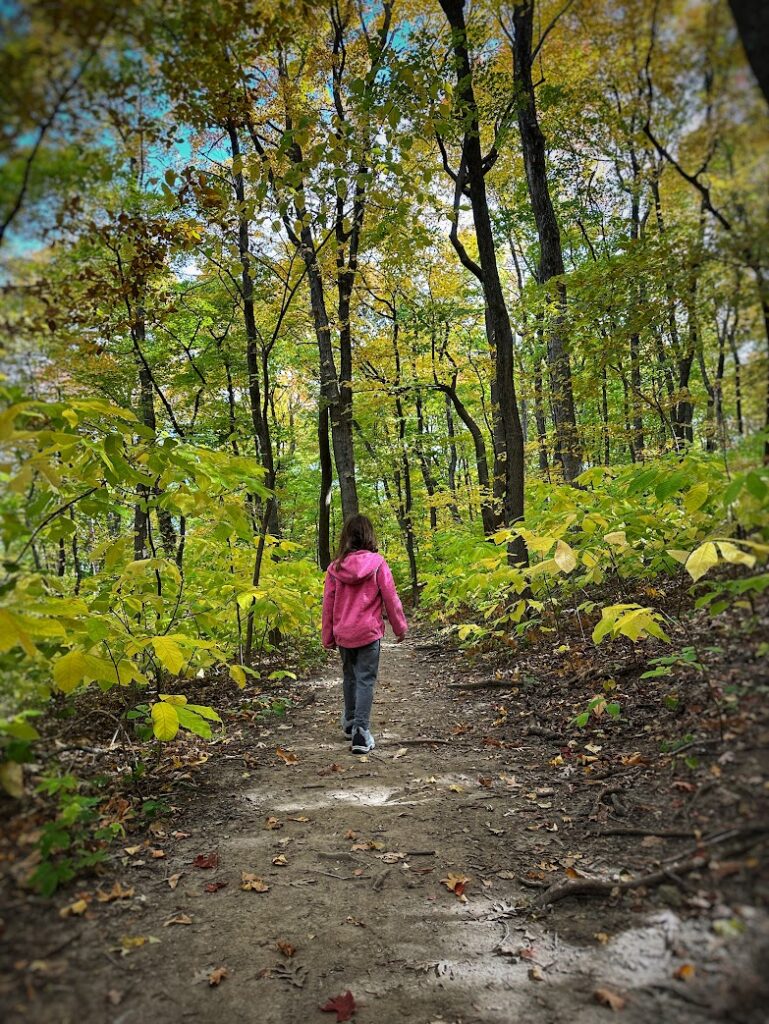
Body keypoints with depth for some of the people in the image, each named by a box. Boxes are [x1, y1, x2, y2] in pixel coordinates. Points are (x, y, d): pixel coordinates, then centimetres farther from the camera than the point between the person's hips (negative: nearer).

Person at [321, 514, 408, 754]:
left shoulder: (336, 566, -2)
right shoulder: (376, 563, -9)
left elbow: (328, 604, 3)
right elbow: (390, 598, -5)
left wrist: (328, 637, 13)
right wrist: (400, 627, 8)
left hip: (343, 634, 3)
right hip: (368, 632, -3)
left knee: (350, 677, 20)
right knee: (365, 681, 1)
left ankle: (350, 724, 33)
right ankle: (360, 734, -4)